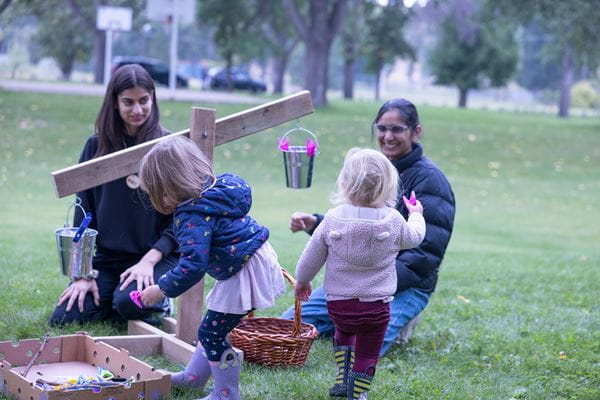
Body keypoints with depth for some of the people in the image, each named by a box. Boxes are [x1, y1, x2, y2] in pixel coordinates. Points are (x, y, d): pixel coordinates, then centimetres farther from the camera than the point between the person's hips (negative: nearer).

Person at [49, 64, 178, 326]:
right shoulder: (96, 147, 6)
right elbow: (83, 213, 7)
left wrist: (149, 261, -15)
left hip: (157, 257, -3)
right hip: (106, 259, 3)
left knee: (129, 302, -31)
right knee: (62, 319, -14)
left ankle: (157, 304, 3)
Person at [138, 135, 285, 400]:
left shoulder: (192, 216, -24)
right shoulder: (217, 188, 4)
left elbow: (193, 265, -30)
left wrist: (162, 290, -23)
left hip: (245, 274, -11)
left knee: (211, 333, 0)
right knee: (213, 326, 22)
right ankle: (194, 376, 38)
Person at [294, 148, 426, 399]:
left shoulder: (333, 219, -11)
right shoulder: (394, 222, -11)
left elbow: (312, 256, -1)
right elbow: (414, 237, 11)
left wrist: (302, 280, 18)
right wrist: (416, 215, 32)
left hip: (338, 301, 2)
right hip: (376, 303, -2)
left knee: (343, 331, 32)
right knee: (368, 351, 13)